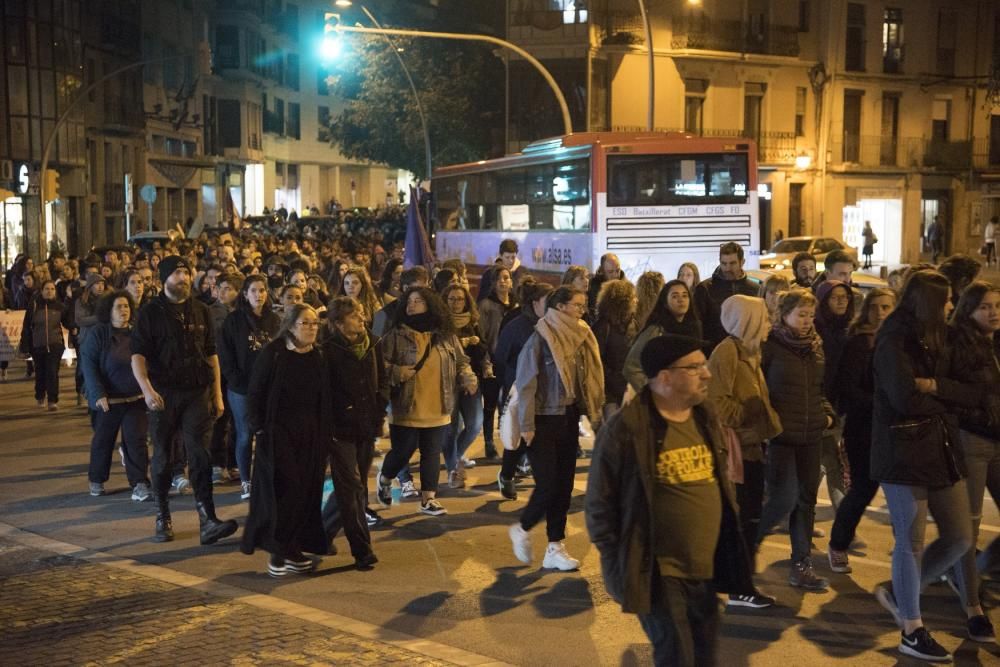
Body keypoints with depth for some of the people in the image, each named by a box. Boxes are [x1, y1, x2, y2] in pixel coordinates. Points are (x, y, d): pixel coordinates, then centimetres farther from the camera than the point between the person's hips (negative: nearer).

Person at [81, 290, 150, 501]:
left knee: (135, 439, -6)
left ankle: (139, 484, -3)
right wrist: (98, 394, -17)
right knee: (103, 440, 13)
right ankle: (96, 481, 31)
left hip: (136, 398, 1)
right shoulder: (98, 334, -5)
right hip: (108, 399, -1)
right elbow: (88, 364, -9)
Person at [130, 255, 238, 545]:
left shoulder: (200, 311, 10)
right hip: (164, 394, -1)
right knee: (163, 458, 9)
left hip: (197, 393, 2)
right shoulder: (151, 312, 0)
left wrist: (217, 393, 10)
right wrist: (147, 389, -24)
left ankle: (208, 522, -12)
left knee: (200, 455, -7)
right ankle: (163, 518, 23)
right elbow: (138, 355, -8)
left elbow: (211, 354, 14)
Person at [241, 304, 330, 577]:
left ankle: (294, 550, 16)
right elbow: (254, 393, -5)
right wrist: (260, 429, -10)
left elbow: (325, 400, 10)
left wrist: (324, 434, 4)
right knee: (283, 490, -7)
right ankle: (277, 552, 6)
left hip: (311, 436, 4)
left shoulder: (318, 357, 6)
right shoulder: (273, 353, -6)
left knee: (306, 492, 4)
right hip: (278, 434, -4)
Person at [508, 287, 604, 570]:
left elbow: (588, 380, 8)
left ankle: (555, 547, 16)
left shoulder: (579, 338, 6)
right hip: (544, 420, -6)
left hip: (569, 419, 6)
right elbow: (526, 384, -12)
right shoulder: (540, 338, -11)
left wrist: (594, 414, 3)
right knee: (547, 485, -6)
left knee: (564, 486, 7)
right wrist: (526, 425, -14)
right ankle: (521, 529, 20)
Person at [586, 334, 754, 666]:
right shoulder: (625, 429, -18)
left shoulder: (705, 418, 5)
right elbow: (600, 503, -11)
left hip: (705, 568, 7)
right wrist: (617, 561, -9)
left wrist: (729, 545, 15)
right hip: (658, 573, -7)